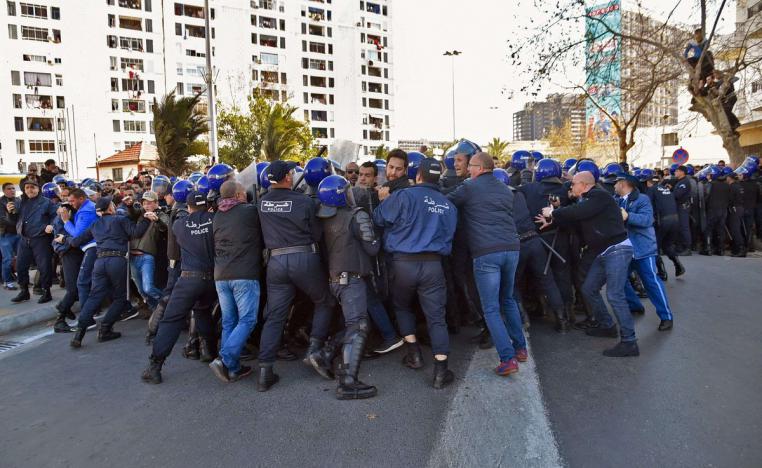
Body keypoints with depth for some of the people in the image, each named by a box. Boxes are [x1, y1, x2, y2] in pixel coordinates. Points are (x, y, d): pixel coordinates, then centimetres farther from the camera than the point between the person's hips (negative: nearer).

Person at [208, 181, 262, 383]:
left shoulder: (217, 216, 16)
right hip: (244, 275, -7)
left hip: (221, 275, 7)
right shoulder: (250, 211, -3)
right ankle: (226, 360, -13)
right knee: (247, 320, -2)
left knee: (228, 322, 11)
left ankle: (232, 367, 13)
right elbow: (262, 237, 6)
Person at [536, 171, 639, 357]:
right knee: (588, 289, 13)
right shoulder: (585, 201, 15)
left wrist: (553, 213, -14)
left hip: (617, 249, -10)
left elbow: (577, 212, -25)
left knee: (615, 295, -14)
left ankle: (629, 342, -7)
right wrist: (552, 220, -6)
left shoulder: (599, 195, -13)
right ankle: (607, 326, 29)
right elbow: (573, 218, 6)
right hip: (602, 252, 10)